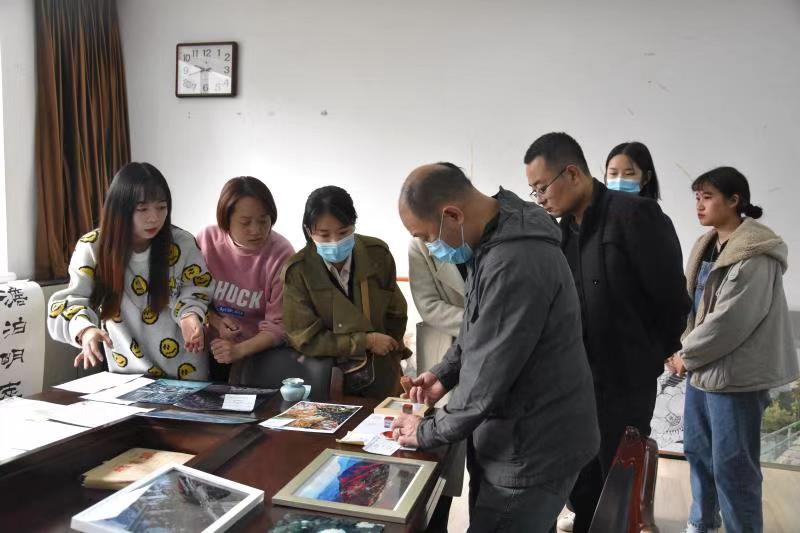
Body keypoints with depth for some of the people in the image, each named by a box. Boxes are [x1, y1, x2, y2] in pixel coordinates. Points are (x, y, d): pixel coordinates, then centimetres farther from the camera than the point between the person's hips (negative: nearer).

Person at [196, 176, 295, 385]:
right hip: (211, 342, 4)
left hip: (258, 346, -3)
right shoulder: (207, 240, -6)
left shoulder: (281, 254, -16)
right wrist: (214, 320, -11)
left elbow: (278, 325, -14)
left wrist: (239, 350, -28)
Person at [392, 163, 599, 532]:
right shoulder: (493, 238, 3)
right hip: (525, 437, 9)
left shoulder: (515, 264, -31)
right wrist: (445, 374, 8)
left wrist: (428, 432, -12)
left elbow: (489, 375, -26)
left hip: (535, 449, -9)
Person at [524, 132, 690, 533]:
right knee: (581, 484, 15)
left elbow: (671, 298, -12)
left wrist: (648, 357, 1)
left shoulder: (635, 214, -16)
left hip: (624, 381, -6)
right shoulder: (565, 229, 6)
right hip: (577, 378, 6)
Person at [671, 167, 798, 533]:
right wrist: (686, 351, 0)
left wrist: (686, 354, -11)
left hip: (735, 374, -9)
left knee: (732, 466, 0)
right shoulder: (707, 246, 11)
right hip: (703, 367, 9)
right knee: (697, 451, 20)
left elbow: (730, 319, -21)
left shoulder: (755, 254, -16)